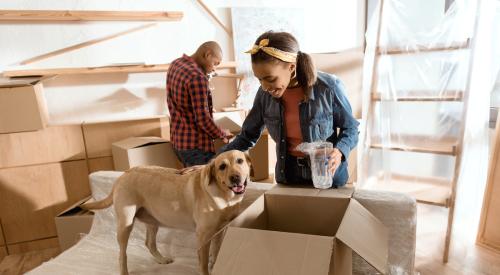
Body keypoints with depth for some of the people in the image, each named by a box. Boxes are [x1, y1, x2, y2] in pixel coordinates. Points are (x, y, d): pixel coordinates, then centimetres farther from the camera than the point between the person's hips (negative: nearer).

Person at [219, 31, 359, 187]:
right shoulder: (265, 94, -11)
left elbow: (350, 128, -6)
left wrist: (339, 151, -26)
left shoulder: (329, 87, -21)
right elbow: (248, 136, 0)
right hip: (288, 176, 3)